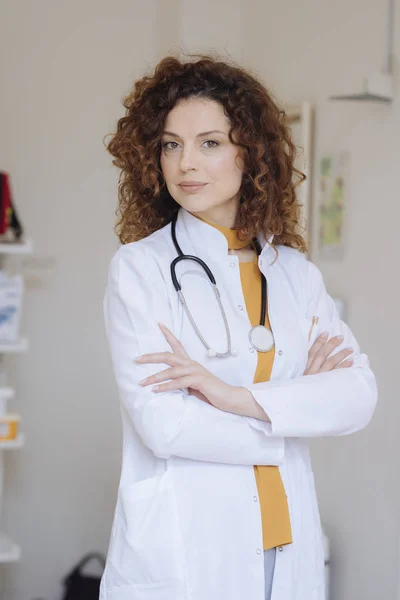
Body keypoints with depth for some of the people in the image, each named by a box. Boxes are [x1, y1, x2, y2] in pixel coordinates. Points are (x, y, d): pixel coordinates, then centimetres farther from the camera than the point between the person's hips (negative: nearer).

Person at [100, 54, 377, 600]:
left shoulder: (296, 273, 6)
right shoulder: (139, 268, -5)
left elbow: (360, 395, -5)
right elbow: (161, 424, -15)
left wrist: (241, 398, -19)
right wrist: (298, 406, -6)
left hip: (287, 551, 4)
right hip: (179, 554, -3)